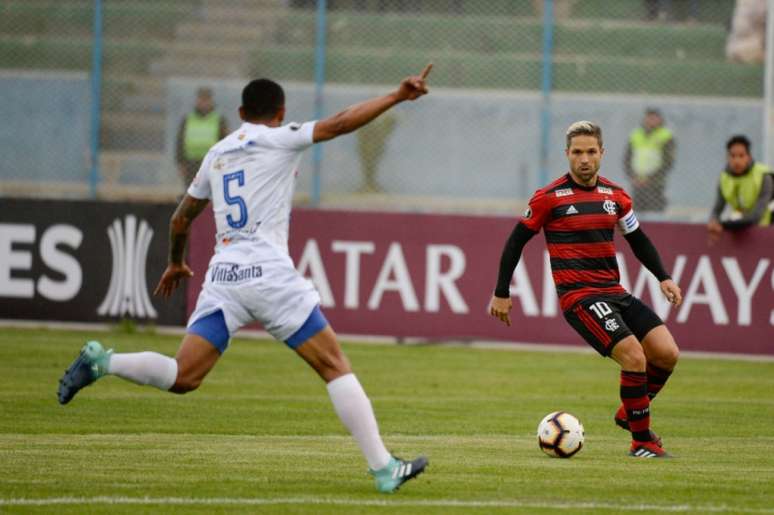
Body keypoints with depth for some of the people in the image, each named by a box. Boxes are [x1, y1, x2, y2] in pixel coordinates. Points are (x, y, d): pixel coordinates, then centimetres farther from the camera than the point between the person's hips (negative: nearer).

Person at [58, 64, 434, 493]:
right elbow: (338, 124, -7)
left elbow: (180, 220, 29)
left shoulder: (216, 154, 20)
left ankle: (101, 361, -19)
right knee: (334, 366, 1)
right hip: (269, 274, -5)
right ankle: (383, 468, -3)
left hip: (223, 277, 5)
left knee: (183, 378, 1)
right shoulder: (278, 140, 3)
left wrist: (175, 263, 45)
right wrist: (397, 96, -4)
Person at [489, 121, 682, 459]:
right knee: (634, 357, -21)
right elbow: (516, 241, 2)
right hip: (579, 296, -6)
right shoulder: (549, 197, -5)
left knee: (667, 353, -3)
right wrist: (501, 294, 3)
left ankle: (629, 414, 21)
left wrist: (664, 278, 10)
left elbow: (637, 240, 22)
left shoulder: (615, 195, 10)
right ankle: (641, 442, -8)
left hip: (615, 292, 7)